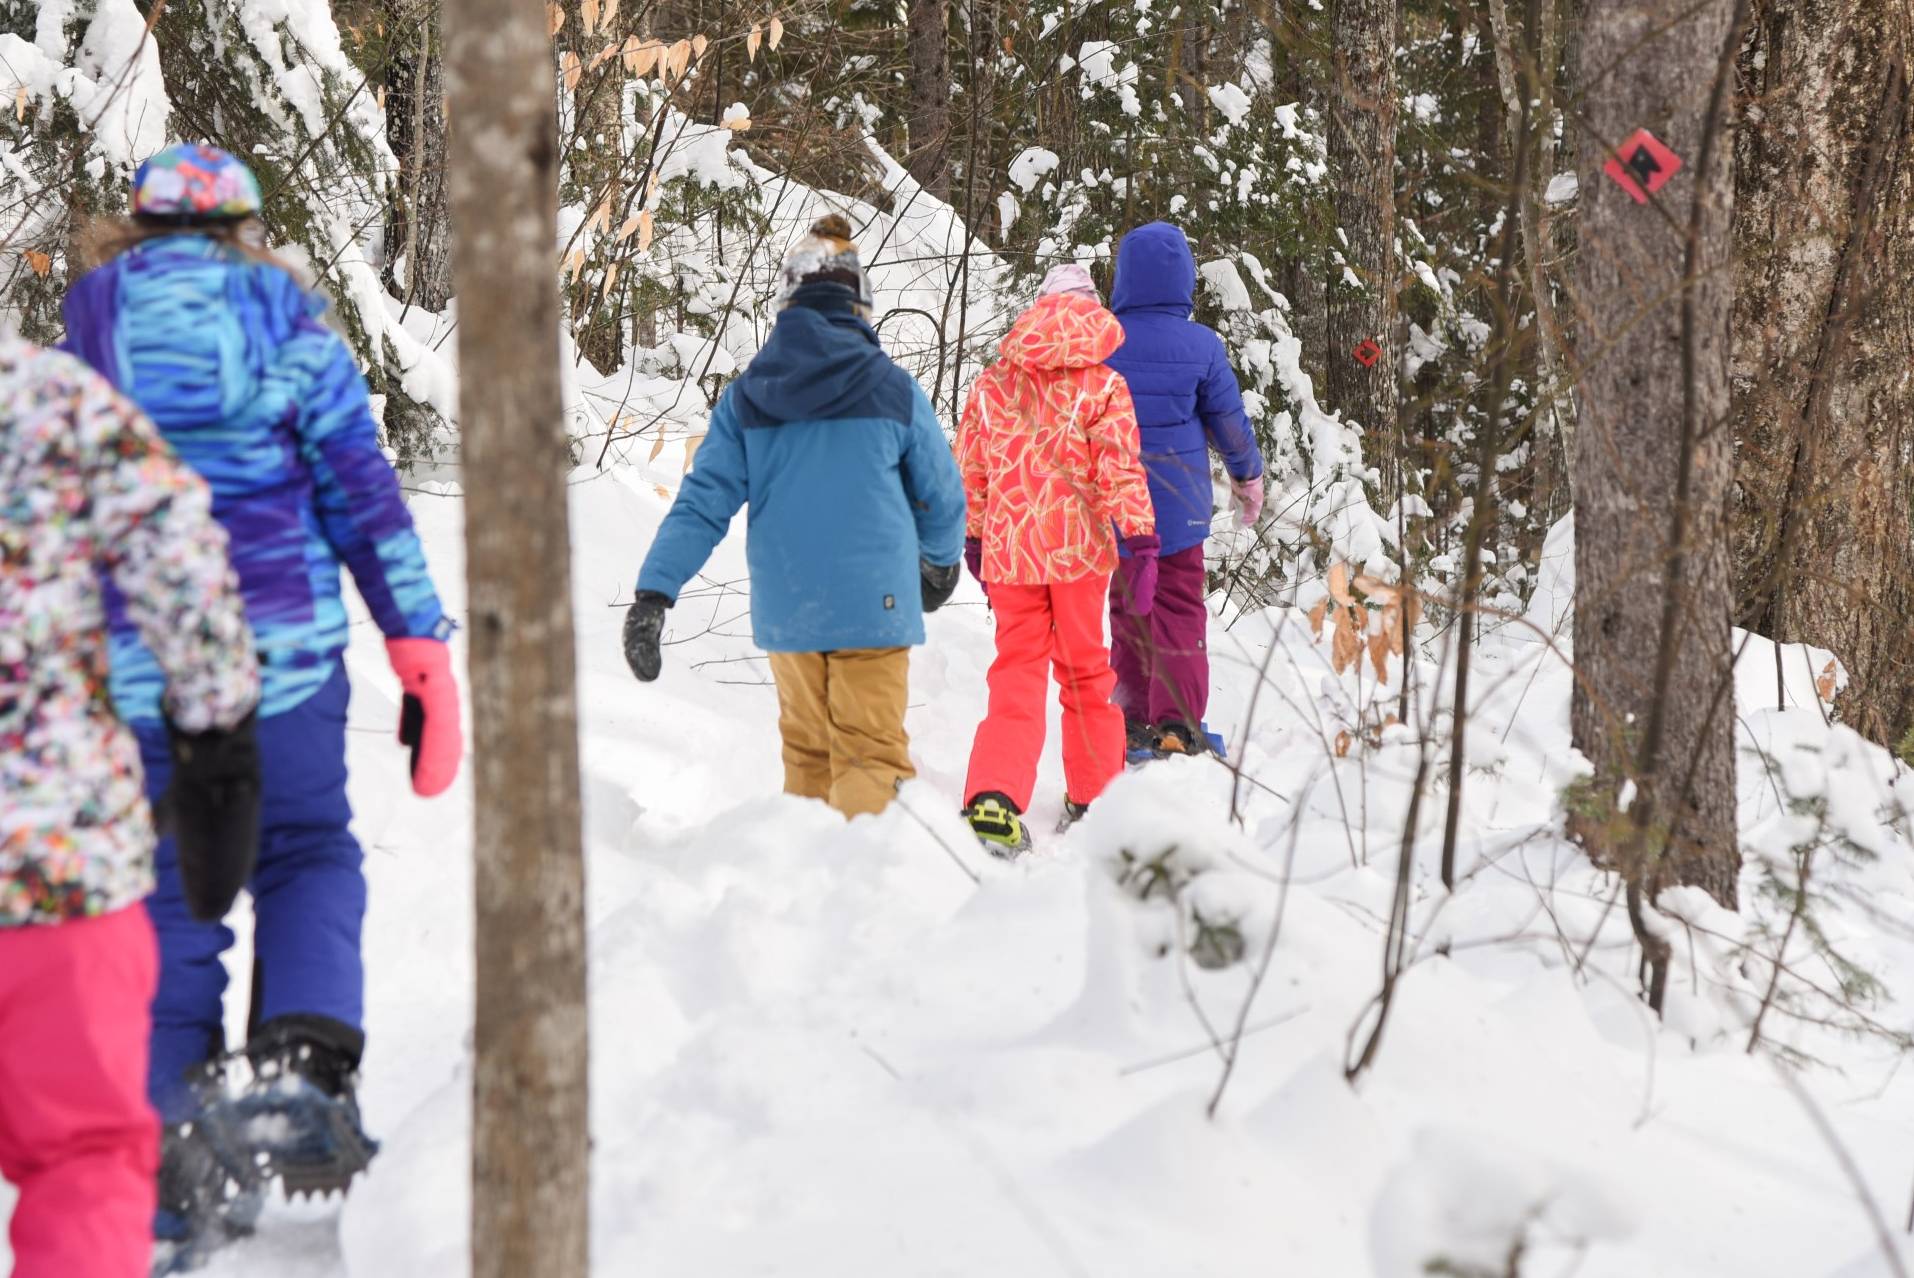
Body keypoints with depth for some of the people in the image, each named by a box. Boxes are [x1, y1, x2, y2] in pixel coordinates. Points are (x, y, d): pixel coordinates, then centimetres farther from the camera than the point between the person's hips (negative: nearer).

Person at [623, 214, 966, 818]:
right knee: (871, 757, -4)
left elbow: (703, 501, -3)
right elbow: (941, 495, 7)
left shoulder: (747, 395, 3)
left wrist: (654, 592, -4)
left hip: (784, 609, 3)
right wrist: (941, 563, 27)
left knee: (806, 753, 19)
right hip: (872, 605, -3)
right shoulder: (892, 390, -3)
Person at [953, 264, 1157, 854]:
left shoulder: (992, 383, 6)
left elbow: (969, 473, 11)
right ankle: (1092, 796, 24)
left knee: (1016, 674, 5)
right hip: (1078, 547, -2)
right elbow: (1120, 471, -12)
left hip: (1007, 548, 2)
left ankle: (993, 799, -15)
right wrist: (1140, 543, -13)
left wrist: (973, 540, 21)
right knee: (1085, 670, 15)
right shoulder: (1102, 386, -3)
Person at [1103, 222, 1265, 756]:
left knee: (1128, 608, 14)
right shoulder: (1202, 347, -9)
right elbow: (1230, 421, 2)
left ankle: (1131, 722, 18)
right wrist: (1248, 478, 17)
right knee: (1180, 611, 2)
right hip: (1180, 506, -2)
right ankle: (1177, 724, -7)